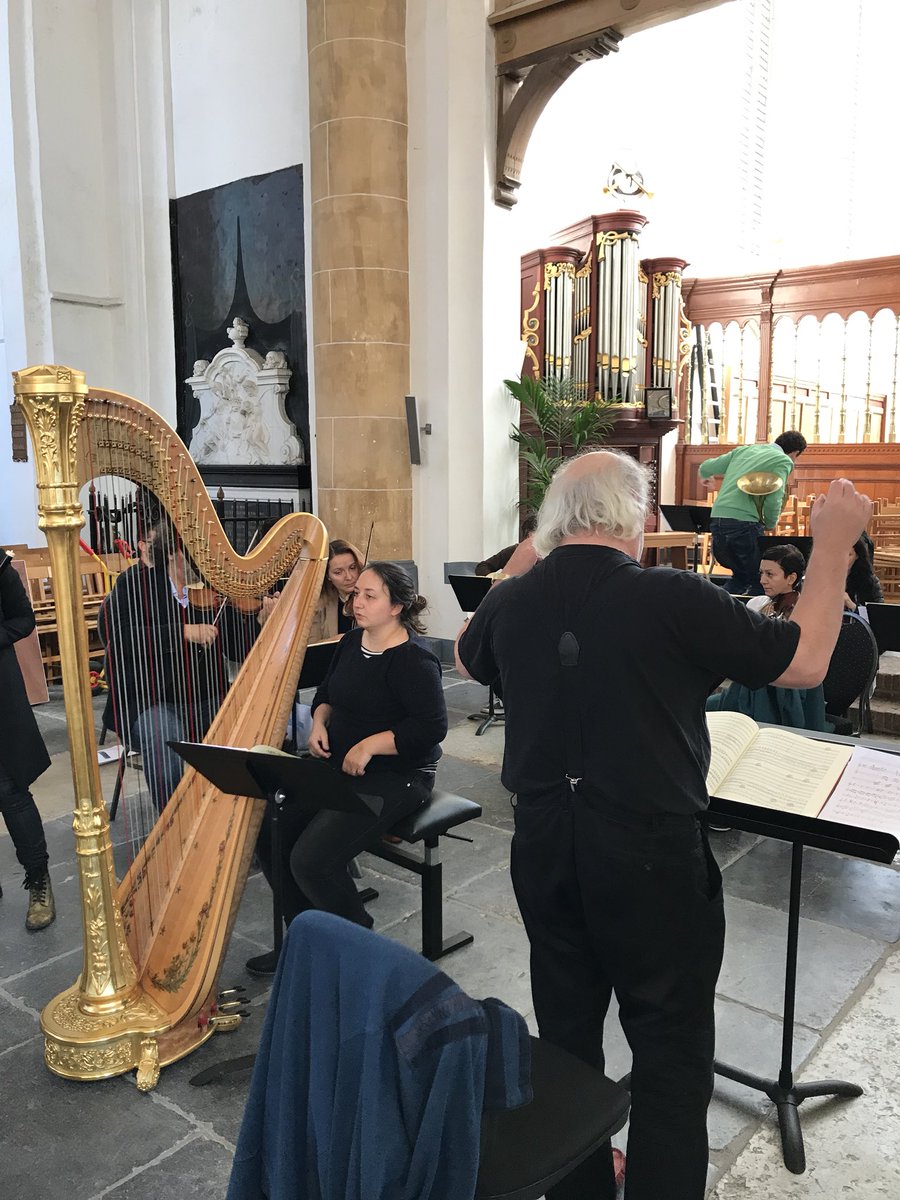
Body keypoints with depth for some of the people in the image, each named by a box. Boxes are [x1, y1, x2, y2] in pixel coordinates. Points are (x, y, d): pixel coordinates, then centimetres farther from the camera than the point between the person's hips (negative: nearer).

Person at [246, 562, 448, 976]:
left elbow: (432, 727, -24)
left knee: (311, 860, -20)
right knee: (268, 830, -4)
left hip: (394, 777, -8)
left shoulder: (413, 659, -18)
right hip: (339, 764, 9)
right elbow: (327, 693, 21)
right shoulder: (351, 642, 8)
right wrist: (319, 722, 0)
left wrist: (368, 746, -24)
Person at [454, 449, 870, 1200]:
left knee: (566, 1027, 21)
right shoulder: (673, 598, -18)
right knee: (670, 1046, 12)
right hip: (650, 852, -5)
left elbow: (468, 660, 19)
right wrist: (834, 542, 1)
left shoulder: (511, 601, -4)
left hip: (545, 843, 5)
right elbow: (806, 662, -8)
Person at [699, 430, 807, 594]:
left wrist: (707, 481, 47)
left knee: (741, 576, 23)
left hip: (716, 520, 7)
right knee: (761, 582, 7)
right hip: (743, 523, -7)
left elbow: (705, 468, 25)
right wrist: (770, 525, 7)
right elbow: (773, 500, -11)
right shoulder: (783, 461, 2)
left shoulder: (744, 450, 20)